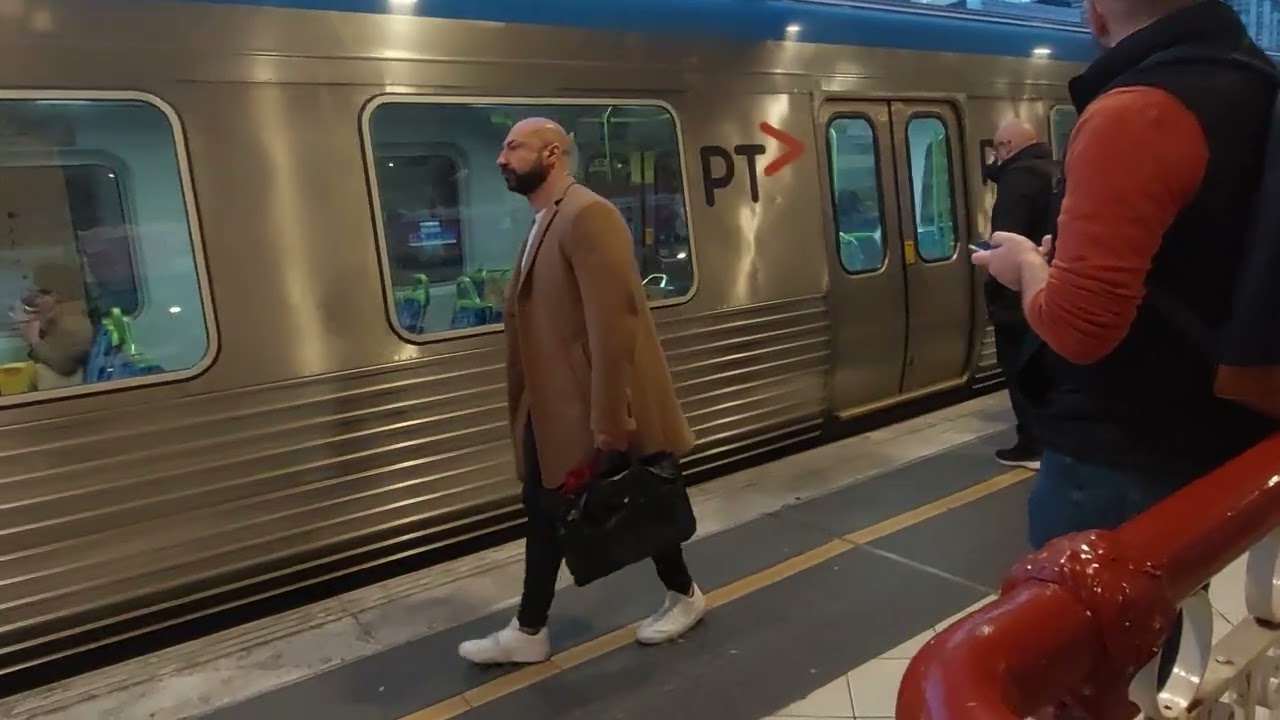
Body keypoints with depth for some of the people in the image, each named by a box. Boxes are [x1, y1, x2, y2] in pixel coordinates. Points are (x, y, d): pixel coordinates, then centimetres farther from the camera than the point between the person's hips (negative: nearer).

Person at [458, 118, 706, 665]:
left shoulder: (588, 215, -18)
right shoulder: (544, 222, 13)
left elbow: (612, 320, -25)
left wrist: (608, 415, -26)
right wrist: (529, 405, 18)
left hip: (596, 409, -9)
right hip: (554, 404, 9)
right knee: (545, 510, 14)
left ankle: (684, 596, 31)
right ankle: (529, 631, 29)